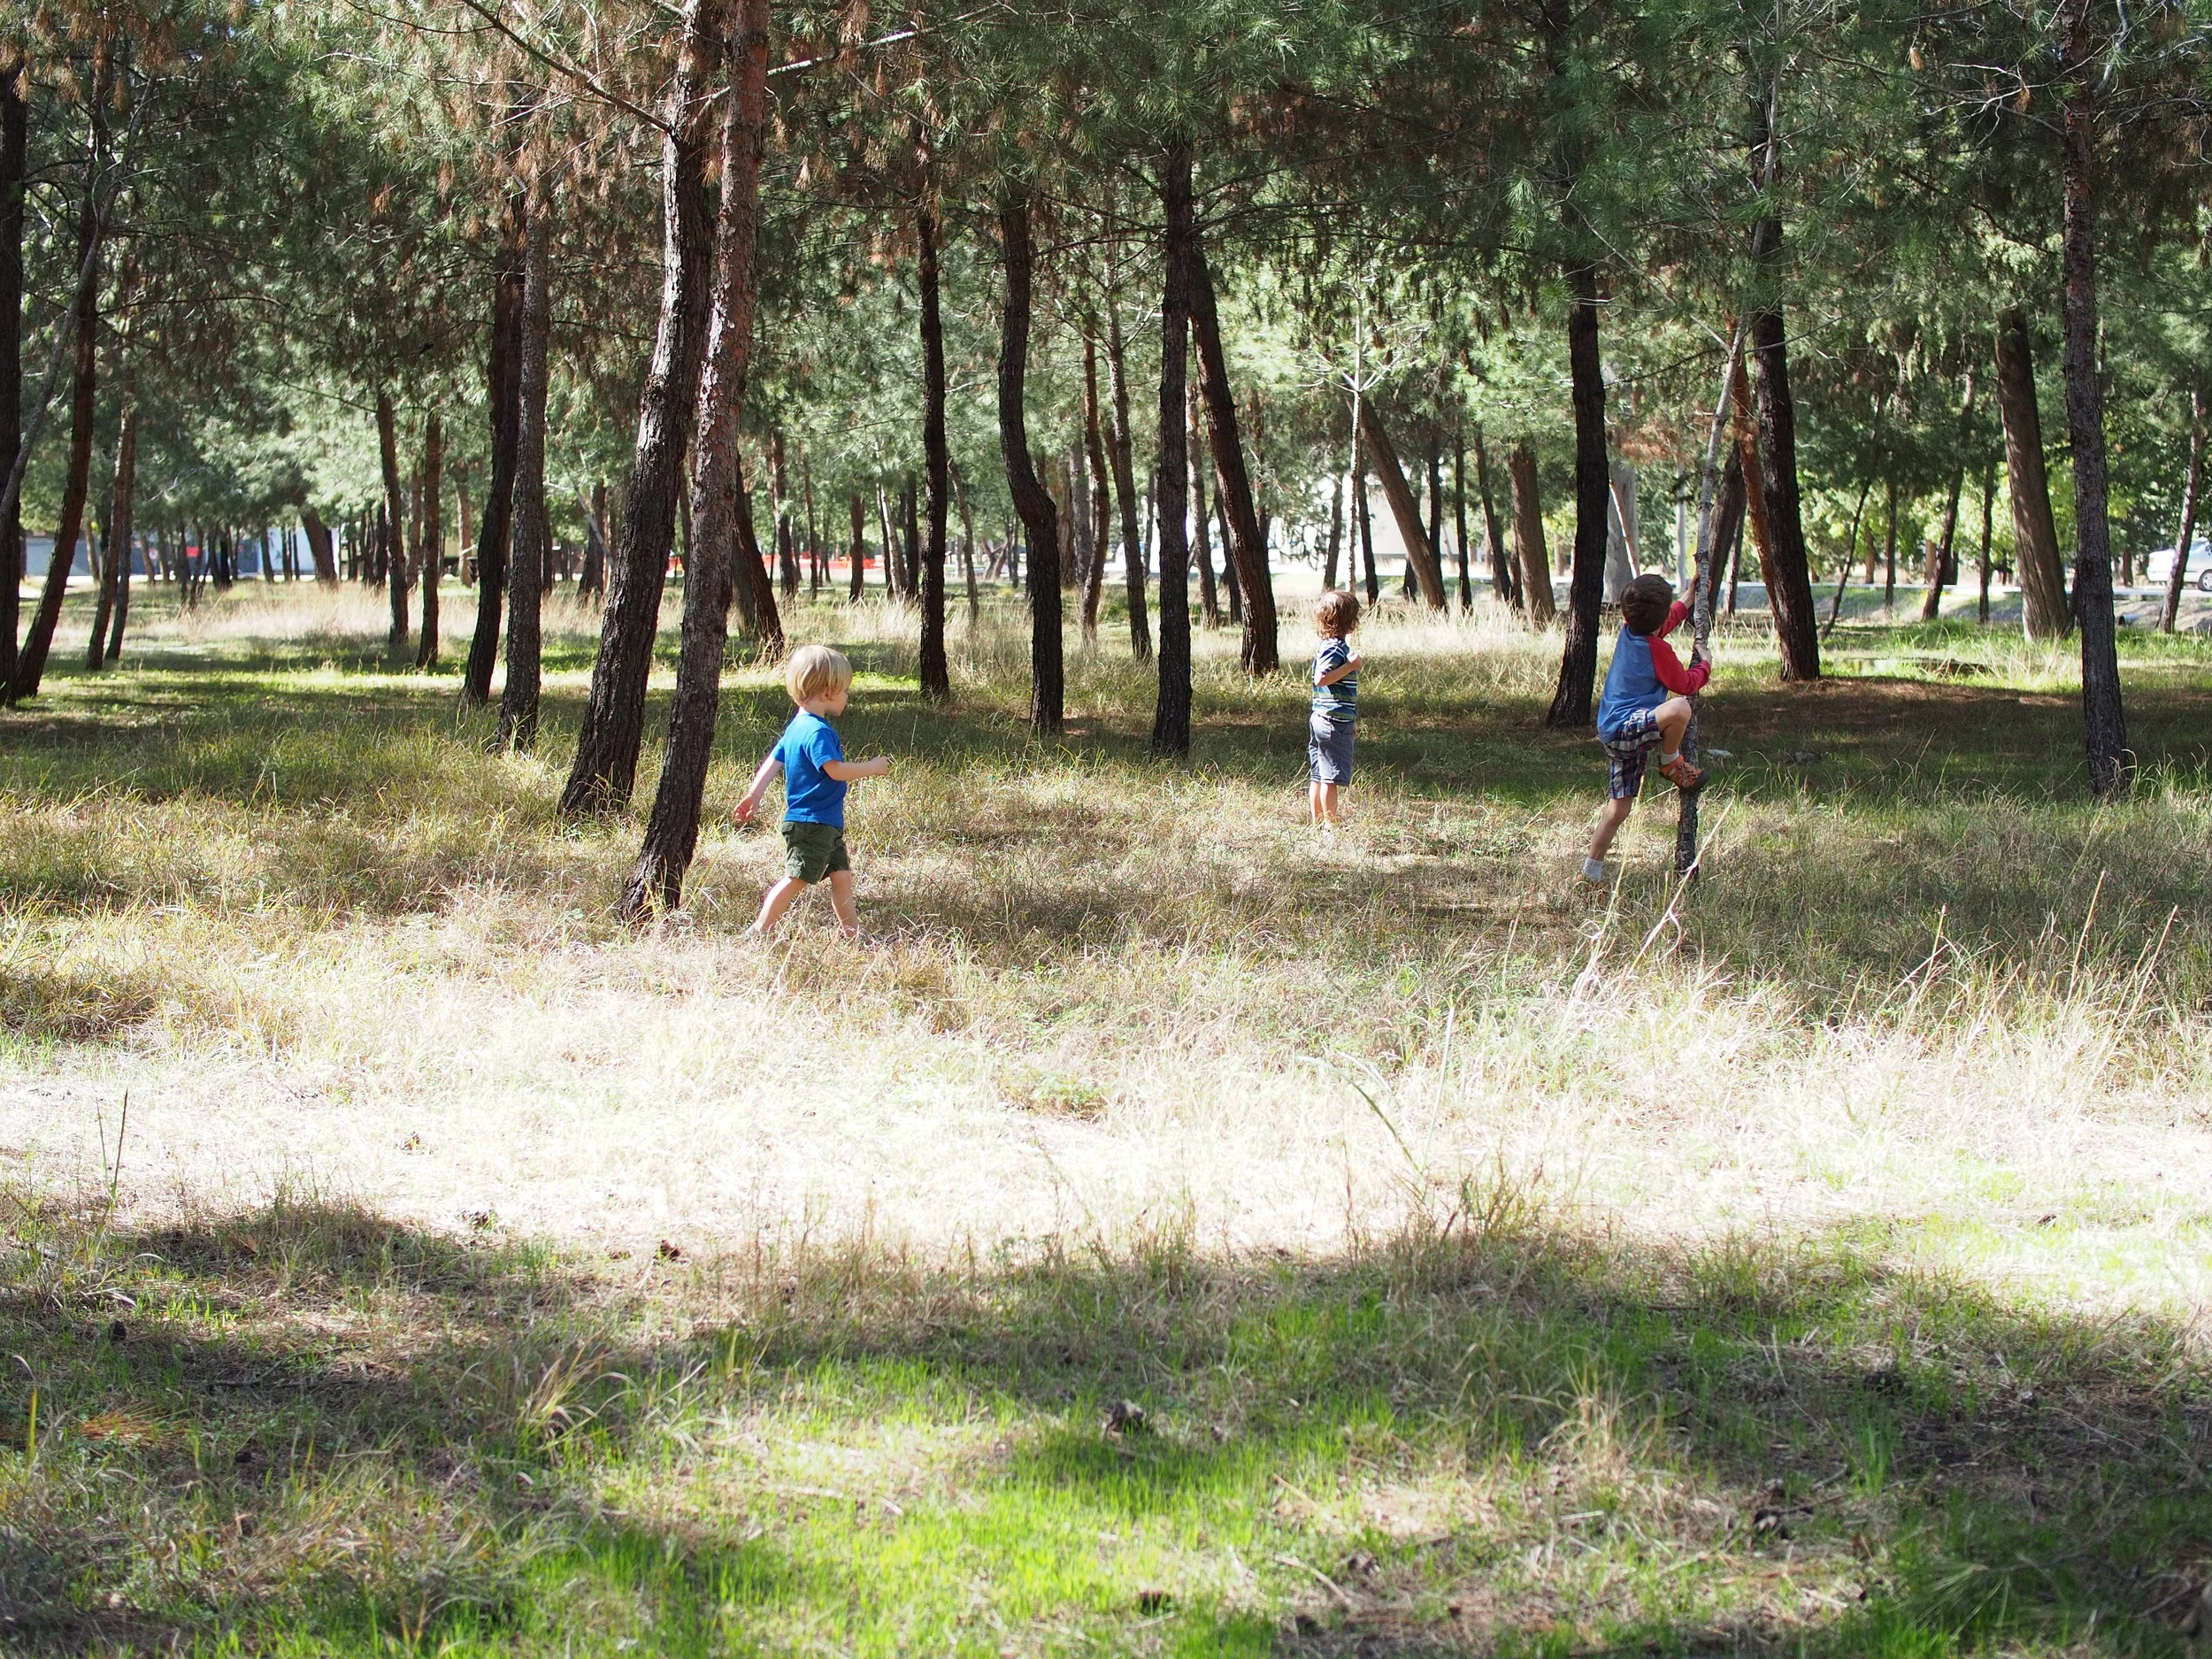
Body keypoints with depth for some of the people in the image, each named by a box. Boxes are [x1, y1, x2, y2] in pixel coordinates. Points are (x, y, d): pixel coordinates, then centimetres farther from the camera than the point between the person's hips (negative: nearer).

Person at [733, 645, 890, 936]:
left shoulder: (797, 727, 13)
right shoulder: (818, 732, -20)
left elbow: (773, 761, 14)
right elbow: (835, 770, -27)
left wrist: (754, 795, 14)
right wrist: (872, 768, -15)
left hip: (826, 824, 11)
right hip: (811, 822, -11)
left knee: (841, 876, 13)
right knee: (796, 879, -9)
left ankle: (852, 932, 19)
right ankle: (761, 931, -6)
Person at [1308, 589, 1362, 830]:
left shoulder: (1334, 645, 14)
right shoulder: (1334, 647, -16)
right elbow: (1321, 679, -25)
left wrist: (1351, 659, 26)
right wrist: (1350, 666, -23)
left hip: (1321, 720, 10)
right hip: (1335, 721, -10)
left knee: (1319, 776, 12)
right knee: (1331, 777, -6)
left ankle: (1317, 824, 17)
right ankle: (1330, 826, -3)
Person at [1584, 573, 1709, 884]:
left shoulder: (1629, 632, 8)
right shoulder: (1656, 649, -17)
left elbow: (1667, 622, 32)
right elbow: (1685, 684, -8)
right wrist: (1704, 665, 10)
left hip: (1615, 734, 10)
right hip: (1626, 728, -10)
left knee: (1619, 808, 15)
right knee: (1679, 708, -33)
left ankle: (1592, 870, 20)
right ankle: (1671, 763, -9)